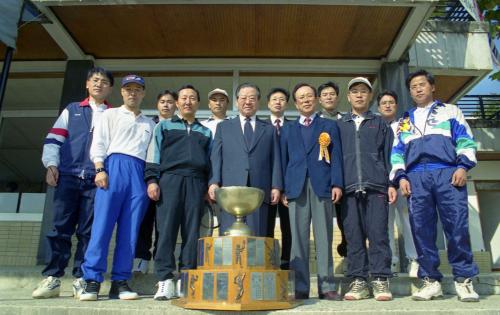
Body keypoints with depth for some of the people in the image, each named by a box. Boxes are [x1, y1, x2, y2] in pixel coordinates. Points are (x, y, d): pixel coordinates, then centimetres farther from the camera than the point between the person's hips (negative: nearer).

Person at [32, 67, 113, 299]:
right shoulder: (71, 110, 18)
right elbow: (53, 139, 11)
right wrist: (51, 164, -4)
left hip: (96, 180, -1)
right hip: (68, 176, 1)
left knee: (88, 232, 0)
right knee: (60, 229, 0)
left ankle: (81, 279, 6)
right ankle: (52, 279, 6)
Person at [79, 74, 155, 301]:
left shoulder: (150, 124, 24)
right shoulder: (110, 115, 17)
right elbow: (99, 144, 6)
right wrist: (100, 169, -10)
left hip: (140, 173, 3)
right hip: (114, 166, -2)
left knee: (130, 231, -2)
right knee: (102, 225, -10)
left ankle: (120, 282, 1)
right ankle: (92, 280, -6)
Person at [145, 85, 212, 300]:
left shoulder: (205, 132, 23)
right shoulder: (164, 126, 19)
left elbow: (210, 161, 17)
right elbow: (154, 154, 9)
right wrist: (152, 179, -5)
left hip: (196, 183, 2)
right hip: (170, 179, -1)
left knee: (192, 232, -3)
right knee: (166, 229, -9)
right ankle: (165, 281, -7)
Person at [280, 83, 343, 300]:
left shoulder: (329, 126, 15)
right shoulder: (288, 129, 19)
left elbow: (336, 157, 6)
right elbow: (283, 160, 13)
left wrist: (337, 183, -6)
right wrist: (283, 188, 2)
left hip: (322, 186, -1)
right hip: (296, 187, 1)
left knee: (324, 237, 0)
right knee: (298, 238, 0)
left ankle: (326, 286, 6)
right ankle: (301, 287, 5)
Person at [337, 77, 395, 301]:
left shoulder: (380, 124, 17)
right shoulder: (339, 126, 18)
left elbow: (388, 154, 11)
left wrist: (391, 184, 1)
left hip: (376, 186, -1)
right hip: (349, 188, 1)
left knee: (378, 233, -5)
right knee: (353, 236, 0)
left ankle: (380, 280, 2)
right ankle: (358, 281, 6)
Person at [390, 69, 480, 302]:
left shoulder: (450, 111, 21)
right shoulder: (404, 121, 26)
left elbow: (465, 140, 9)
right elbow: (397, 152, 19)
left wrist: (463, 166, -7)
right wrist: (401, 176, 3)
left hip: (448, 173, -2)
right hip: (415, 177, 2)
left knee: (457, 226, -8)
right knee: (421, 230, -2)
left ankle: (464, 279, 3)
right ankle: (430, 281, 5)